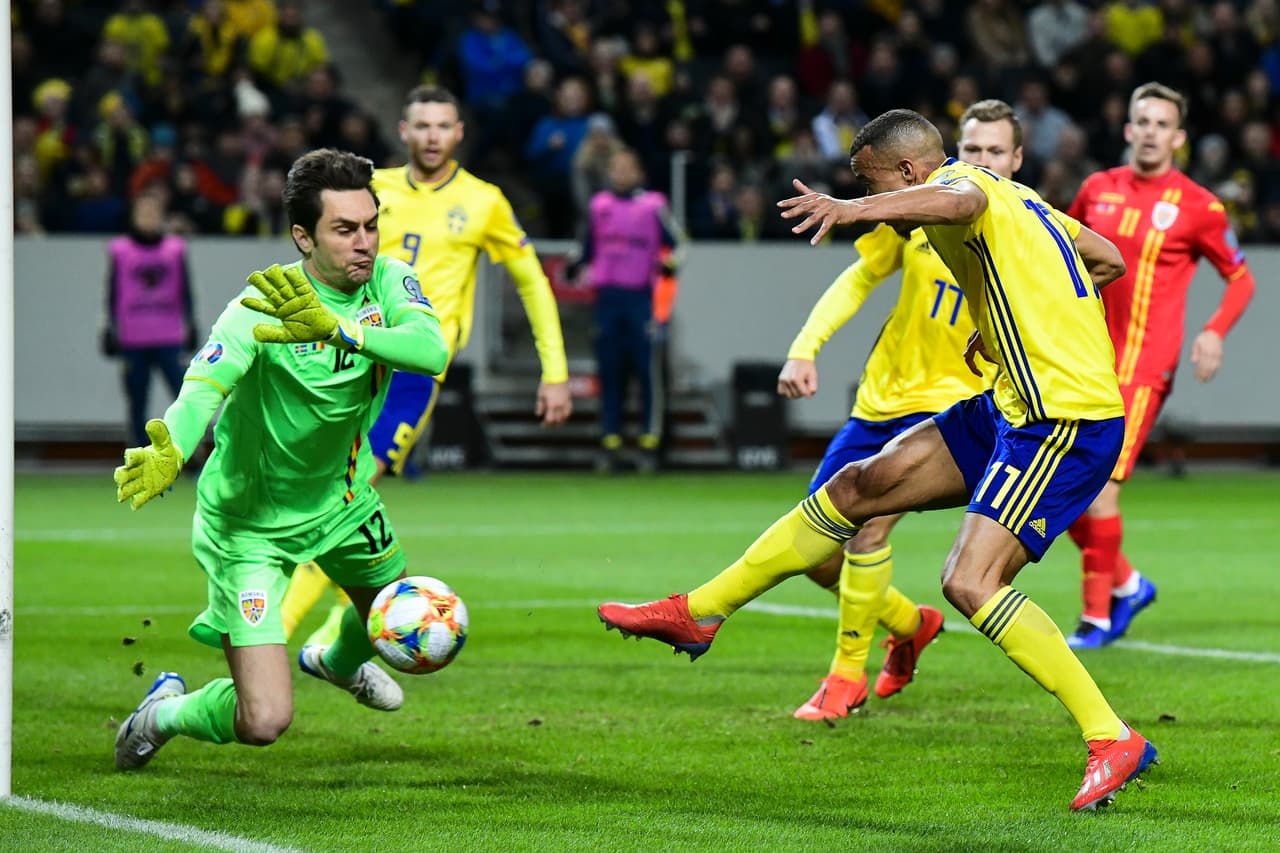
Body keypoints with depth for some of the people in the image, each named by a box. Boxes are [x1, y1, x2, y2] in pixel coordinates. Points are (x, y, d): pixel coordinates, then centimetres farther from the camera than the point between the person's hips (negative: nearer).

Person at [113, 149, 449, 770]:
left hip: (341, 499, 6)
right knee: (264, 721, -14)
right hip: (248, 525, -6)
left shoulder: (389, 281, -13)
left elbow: (431, 350, -33)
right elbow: (204, 388, -44)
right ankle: (166, 712, 19)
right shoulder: (262, 308, -29)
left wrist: (337, 328, -48)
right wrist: (170, 453, -66)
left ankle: (338, 661, 65)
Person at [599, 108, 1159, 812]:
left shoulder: (963, 178, -11)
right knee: (859, 486, 10)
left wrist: (852, 209, -54)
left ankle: (1112, 740, -12)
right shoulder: (1014, 198, 17)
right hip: (1015, 405, 10)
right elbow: (1109, 259, 28)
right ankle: (698, 612, 19)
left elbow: (960, 201, -39)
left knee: (970, 583, -19)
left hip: (1067, 421, -10)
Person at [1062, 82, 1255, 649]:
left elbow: (1240, 278, 6)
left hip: (1144, 364, -5)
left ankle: (1098, 616, -3)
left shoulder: (1197, 206, -4)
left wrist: (1214, 332, -10)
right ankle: (1126, 585, 25)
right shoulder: (1098, 189, 8)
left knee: (1098, 485, -15)